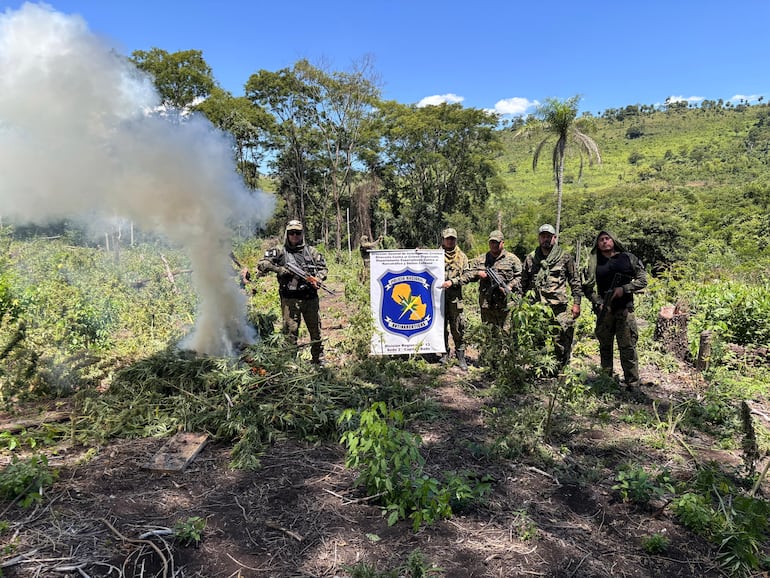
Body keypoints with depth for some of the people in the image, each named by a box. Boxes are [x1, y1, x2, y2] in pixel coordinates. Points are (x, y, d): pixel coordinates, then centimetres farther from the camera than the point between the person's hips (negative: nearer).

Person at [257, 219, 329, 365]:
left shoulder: (311, 251, 12)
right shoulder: (280, 251, 4)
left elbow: (323, 268, 13)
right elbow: (261, 264, -2)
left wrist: (317, 279, -7)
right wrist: (280, 269, -13)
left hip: (311, 297, 3)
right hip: (290, 299, -3)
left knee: (316, 331, 11)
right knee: (290, 332, -1)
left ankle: (319, 360, 24)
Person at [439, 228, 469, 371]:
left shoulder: (462, 257, 9)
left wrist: (452, 282, -12)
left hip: (455, 297, 0)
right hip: (439, 296, 1)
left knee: (458, 328, -1)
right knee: (441, 327, 8)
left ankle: (461, 357, 7)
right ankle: (445, 354, 21)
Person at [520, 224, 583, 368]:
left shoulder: (565, 257, 5)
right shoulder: (530, 258, 11)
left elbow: (575, 281, 6)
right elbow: (523, 283, 16)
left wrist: (576, 303, 0)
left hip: (559, 308, -2)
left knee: (561, 344, -2)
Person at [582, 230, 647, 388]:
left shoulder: (628, 258, 4)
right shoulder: (594, 261, 5)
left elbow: (642, 280, 4)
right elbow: (587, 287, 5)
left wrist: (624, 288, -10)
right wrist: (599, 303, -8)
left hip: (625, 309, -1)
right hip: (604, 310, 1)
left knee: (628, 348, -3)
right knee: (605, 346, 11)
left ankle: (633, 385, 2)